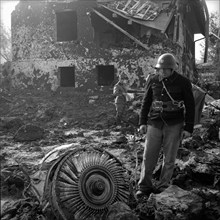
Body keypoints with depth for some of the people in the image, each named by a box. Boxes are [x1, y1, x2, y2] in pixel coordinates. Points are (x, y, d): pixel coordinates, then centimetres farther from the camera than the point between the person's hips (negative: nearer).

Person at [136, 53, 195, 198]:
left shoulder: (183, 82, -4)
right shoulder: (153, 80, 3)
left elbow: (190, 106, 0)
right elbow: (146, 102, 11)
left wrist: (189, 128, -4)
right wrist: (142, 122, 6)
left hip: (174, 125, -2)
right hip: (154, 123, 2)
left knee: (169, 158, 5)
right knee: (149, 156, 0)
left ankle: (163, 187, 17)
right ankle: (144, 187, 10)